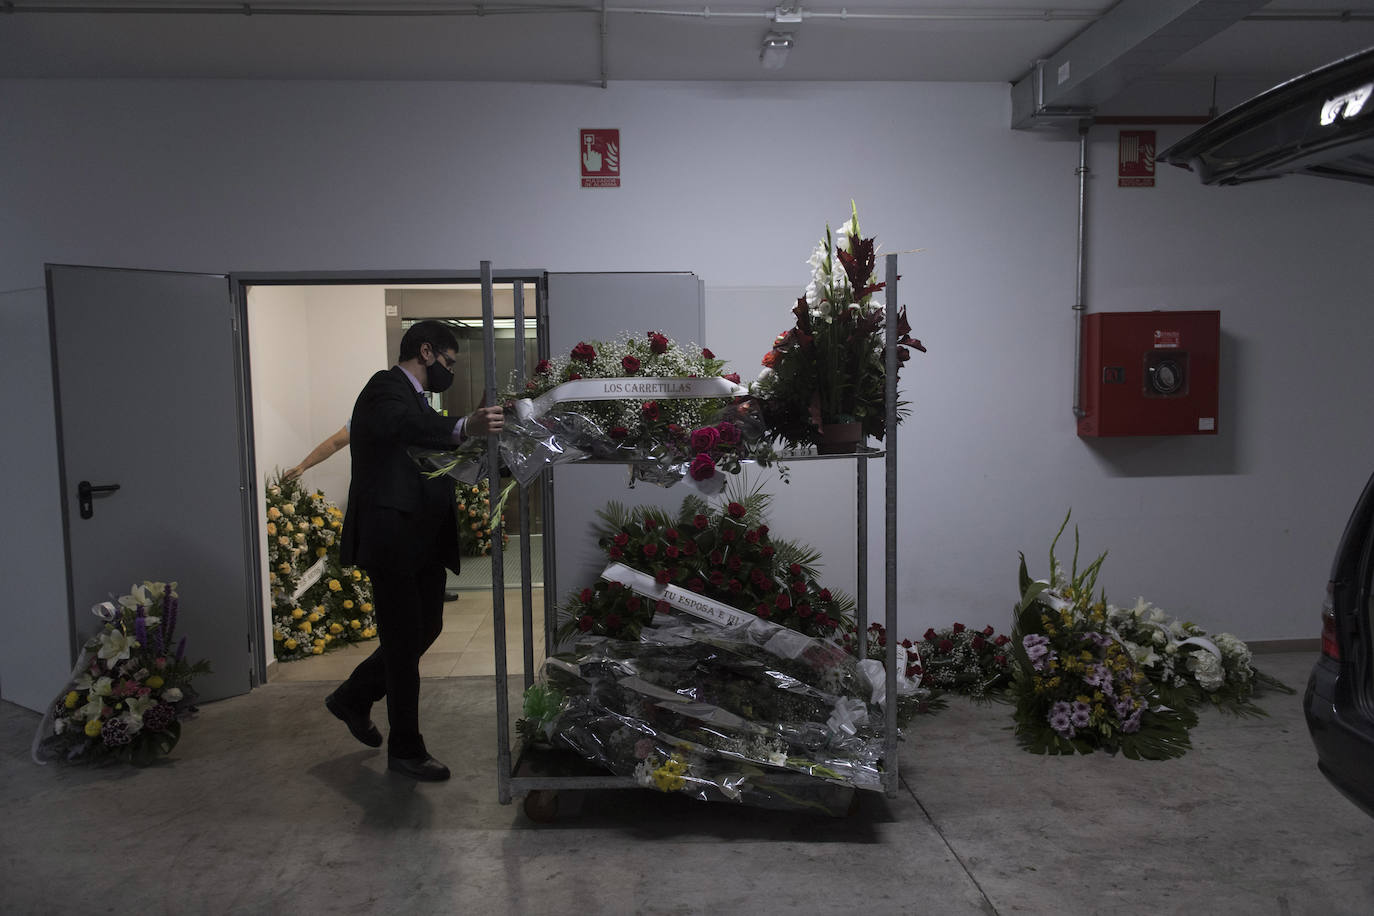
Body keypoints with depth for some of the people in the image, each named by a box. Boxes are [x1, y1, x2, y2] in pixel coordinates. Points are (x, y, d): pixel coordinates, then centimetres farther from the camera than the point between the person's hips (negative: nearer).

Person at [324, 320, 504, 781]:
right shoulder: (385, 389, -12)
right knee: (405, 642, 0)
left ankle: (352, 698, 37)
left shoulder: (414, 397, 19)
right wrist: (463, 428, -54)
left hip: (421, 541, 10)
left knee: (425, 628, 17)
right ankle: (406, 750, 14)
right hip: (393, 538, -10)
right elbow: (402, 424, -36)